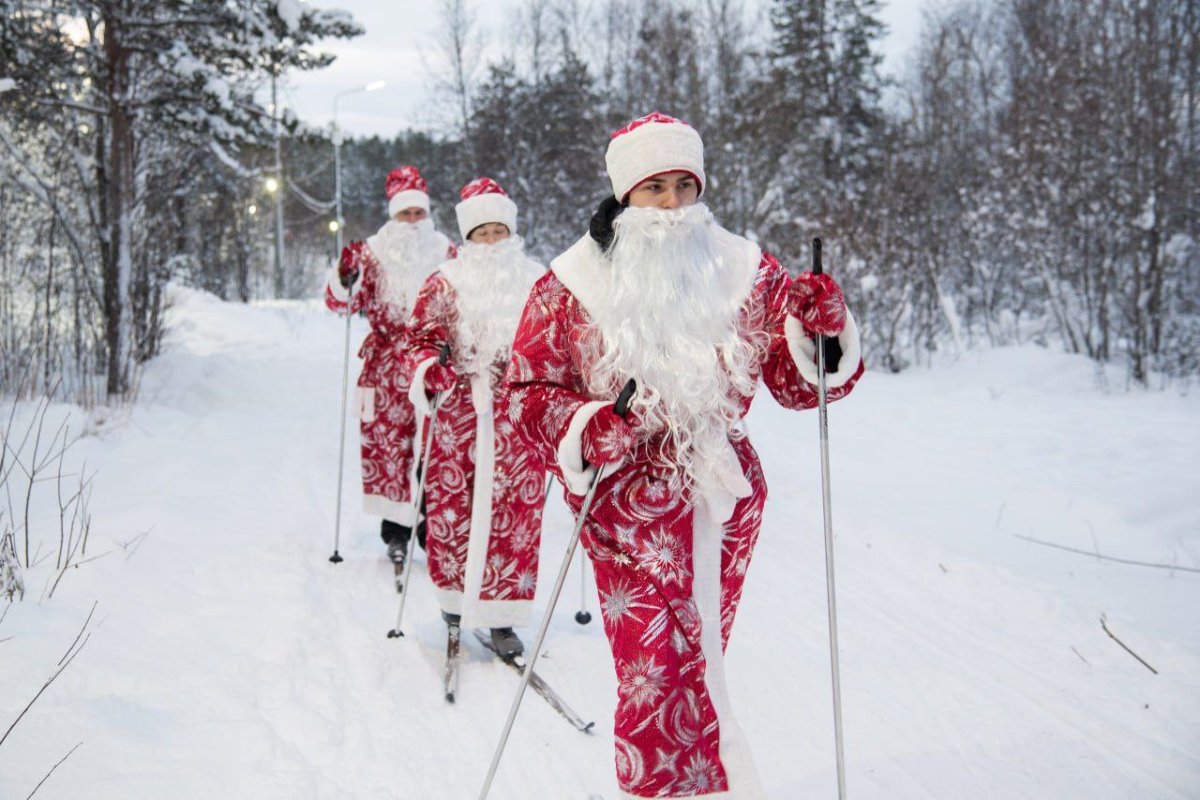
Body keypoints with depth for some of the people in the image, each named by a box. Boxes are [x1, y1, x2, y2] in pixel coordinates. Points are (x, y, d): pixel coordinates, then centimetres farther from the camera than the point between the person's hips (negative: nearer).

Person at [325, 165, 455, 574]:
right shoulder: (374, 252, 6)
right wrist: (345, 276, -18)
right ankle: (396, 532, 7)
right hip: (387, 367, -1)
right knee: (389, 441, -2)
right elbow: (342, 301, 2)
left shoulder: (445, 252, 11)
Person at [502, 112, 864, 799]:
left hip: (726, 502, 3)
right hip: (629, 507, -2)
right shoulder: (573, 285, -2)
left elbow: (794, 383, 6)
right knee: (659, 675, -9)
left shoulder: (745, 271, 3)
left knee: (690, 671, 15)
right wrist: (586, 431, -20)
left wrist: (823, 333, -15)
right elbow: (528, 392, -1)